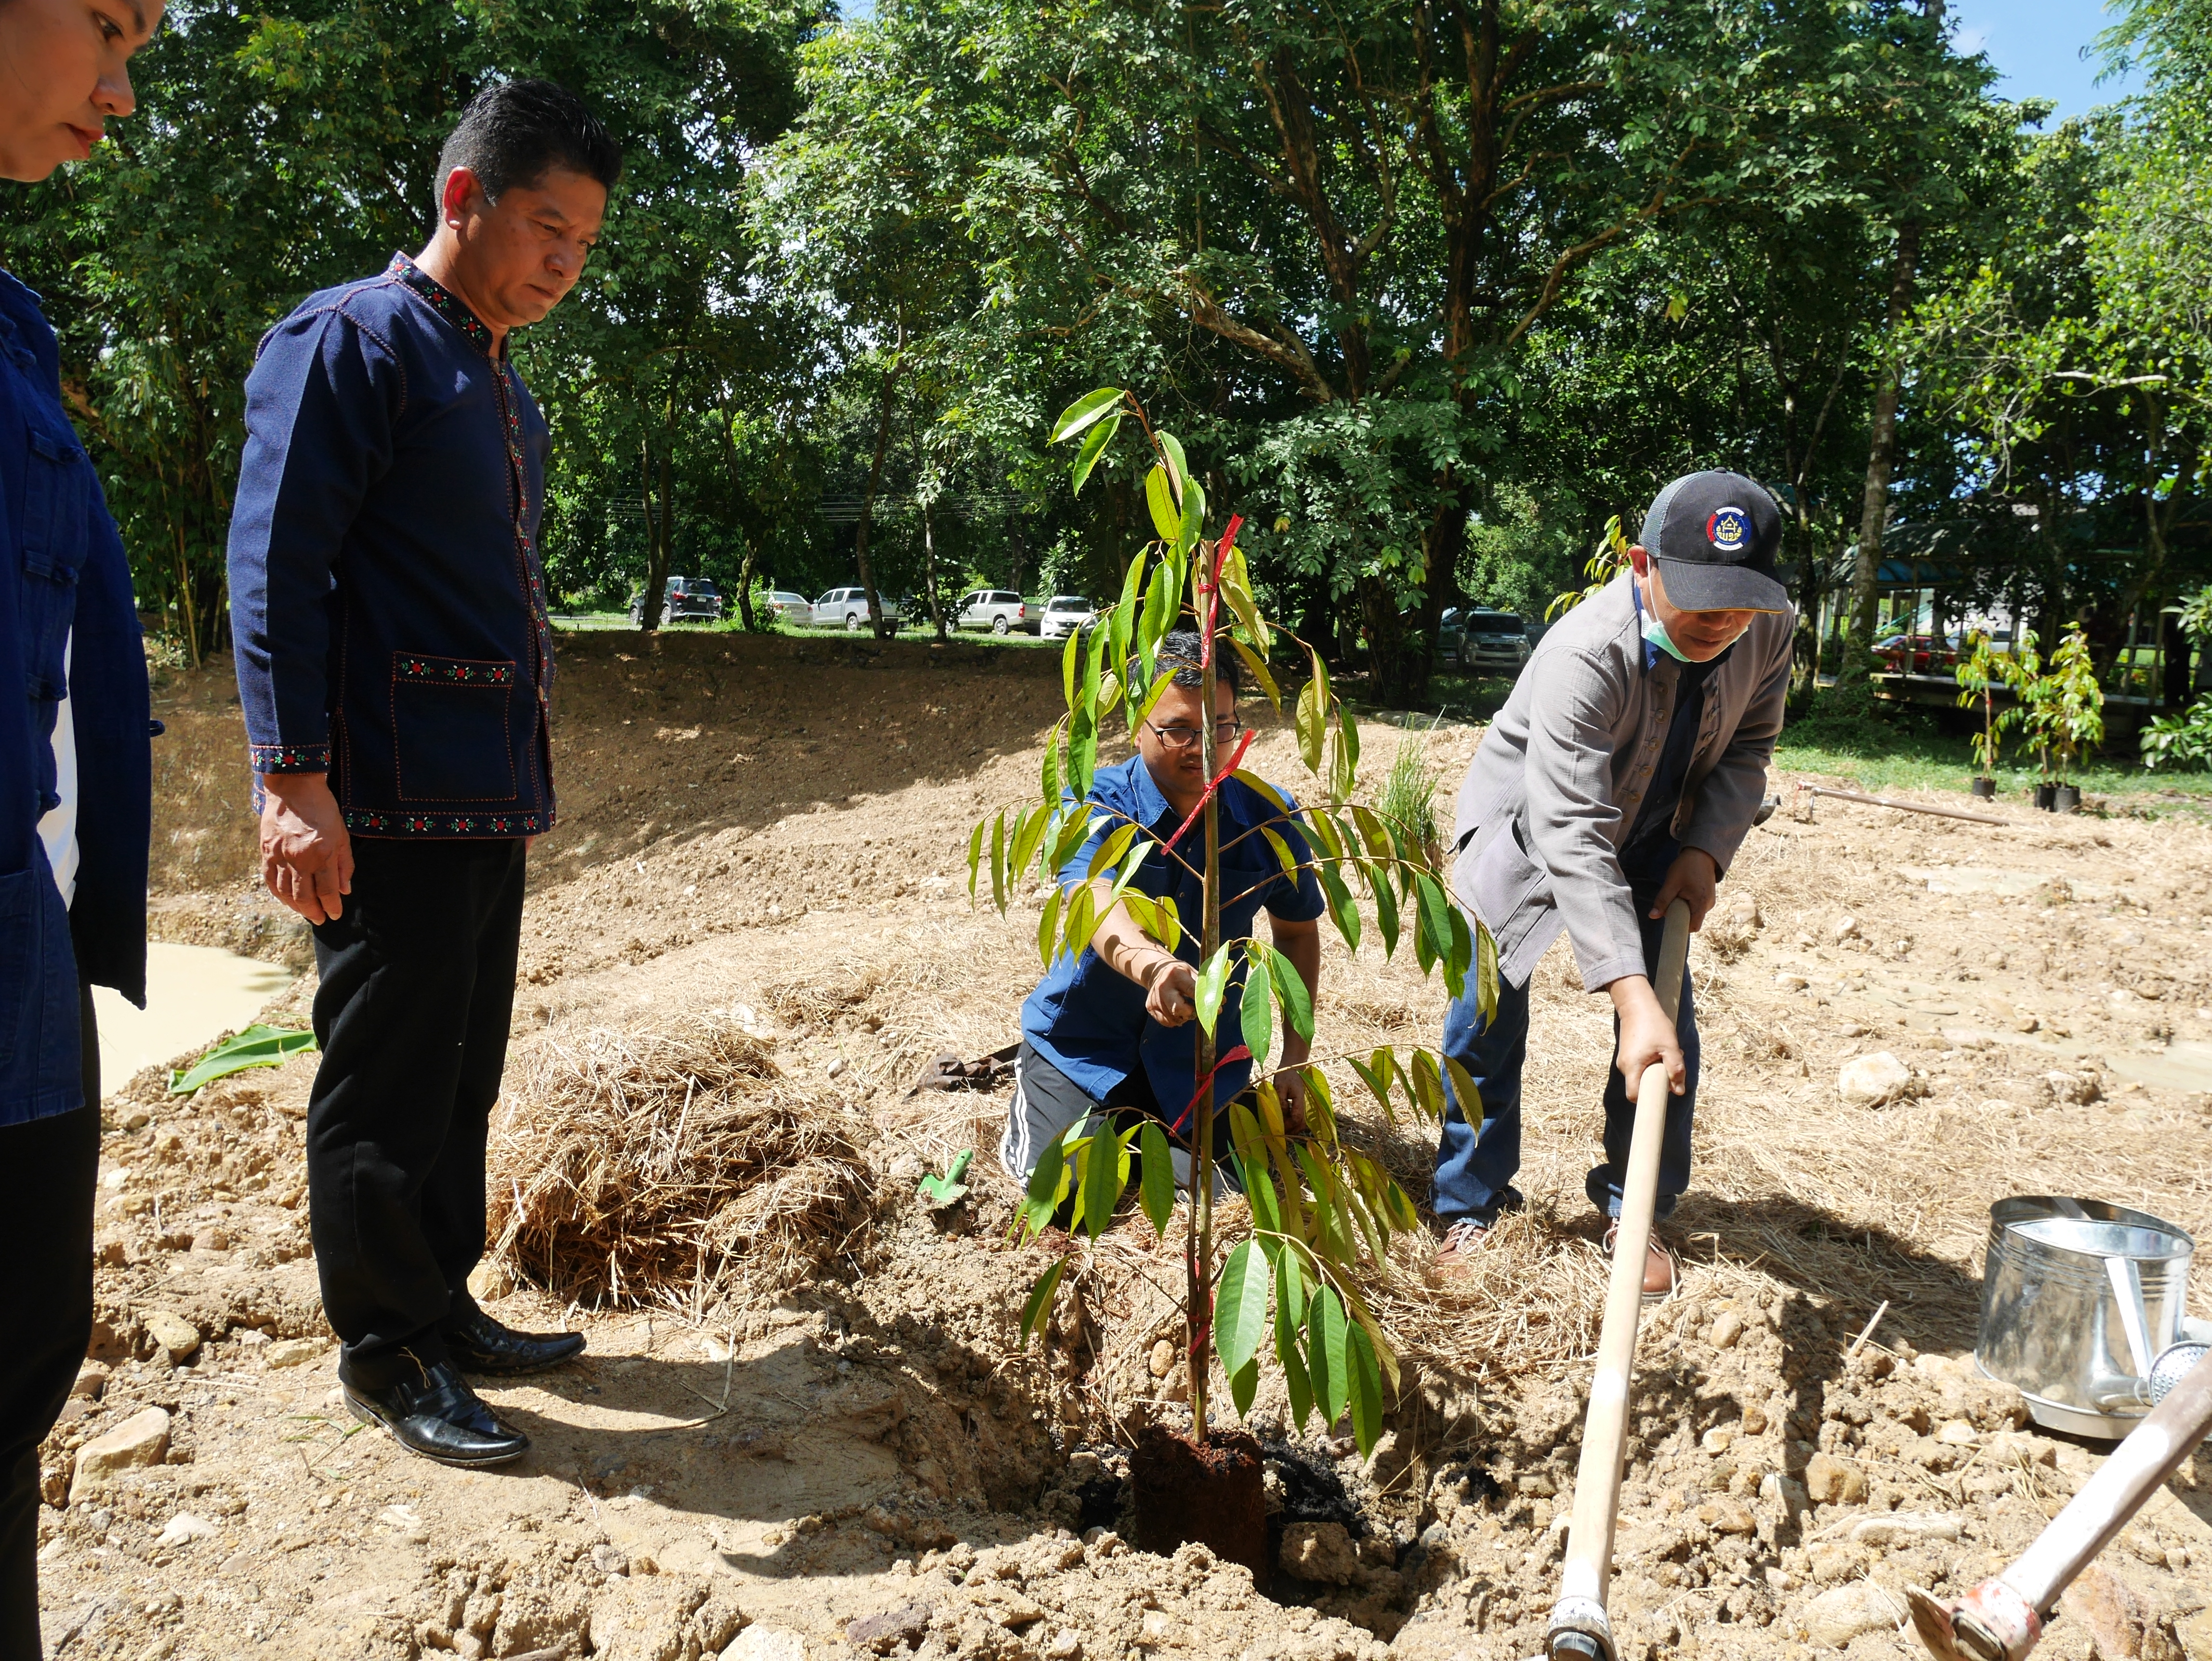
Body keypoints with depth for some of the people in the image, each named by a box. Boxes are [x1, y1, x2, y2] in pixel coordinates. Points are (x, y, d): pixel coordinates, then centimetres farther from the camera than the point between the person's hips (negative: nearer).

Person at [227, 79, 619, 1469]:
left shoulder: (503, 386, 19)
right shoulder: (351, 340, -7)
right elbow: (276, 567, -14)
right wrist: (297, 781, -20)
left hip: (490, 796, 9)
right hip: (389, 797, -9)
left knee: (463, 1072, 16)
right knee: (387, 1081, 1)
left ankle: (446, 1311, 29)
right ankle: (391, 1354, 15)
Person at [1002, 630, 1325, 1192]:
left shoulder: (1269, 821, -10)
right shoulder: (1093, 808, -20)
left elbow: (1298, 931, 6)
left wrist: (1295, 1060, 2)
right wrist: (1155, 968, -63)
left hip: (1202, 1048, 3)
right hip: (1086, 1040, -3)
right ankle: (1032, 1102, 17)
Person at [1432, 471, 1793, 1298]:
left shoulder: (1766, 632, -20)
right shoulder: (1586, 655, -40)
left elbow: (1747, 747, 0)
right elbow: (1572, 839, -44)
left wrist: (1705, 848, -19)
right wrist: (1633, 998, -50)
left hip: (1651, 842, 5)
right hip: (1526, 831, -4)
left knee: (1671, 1036, -2)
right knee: (1487, 1019, -6)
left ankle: (1634, 1212, 18)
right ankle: (1471, 1204, 15)